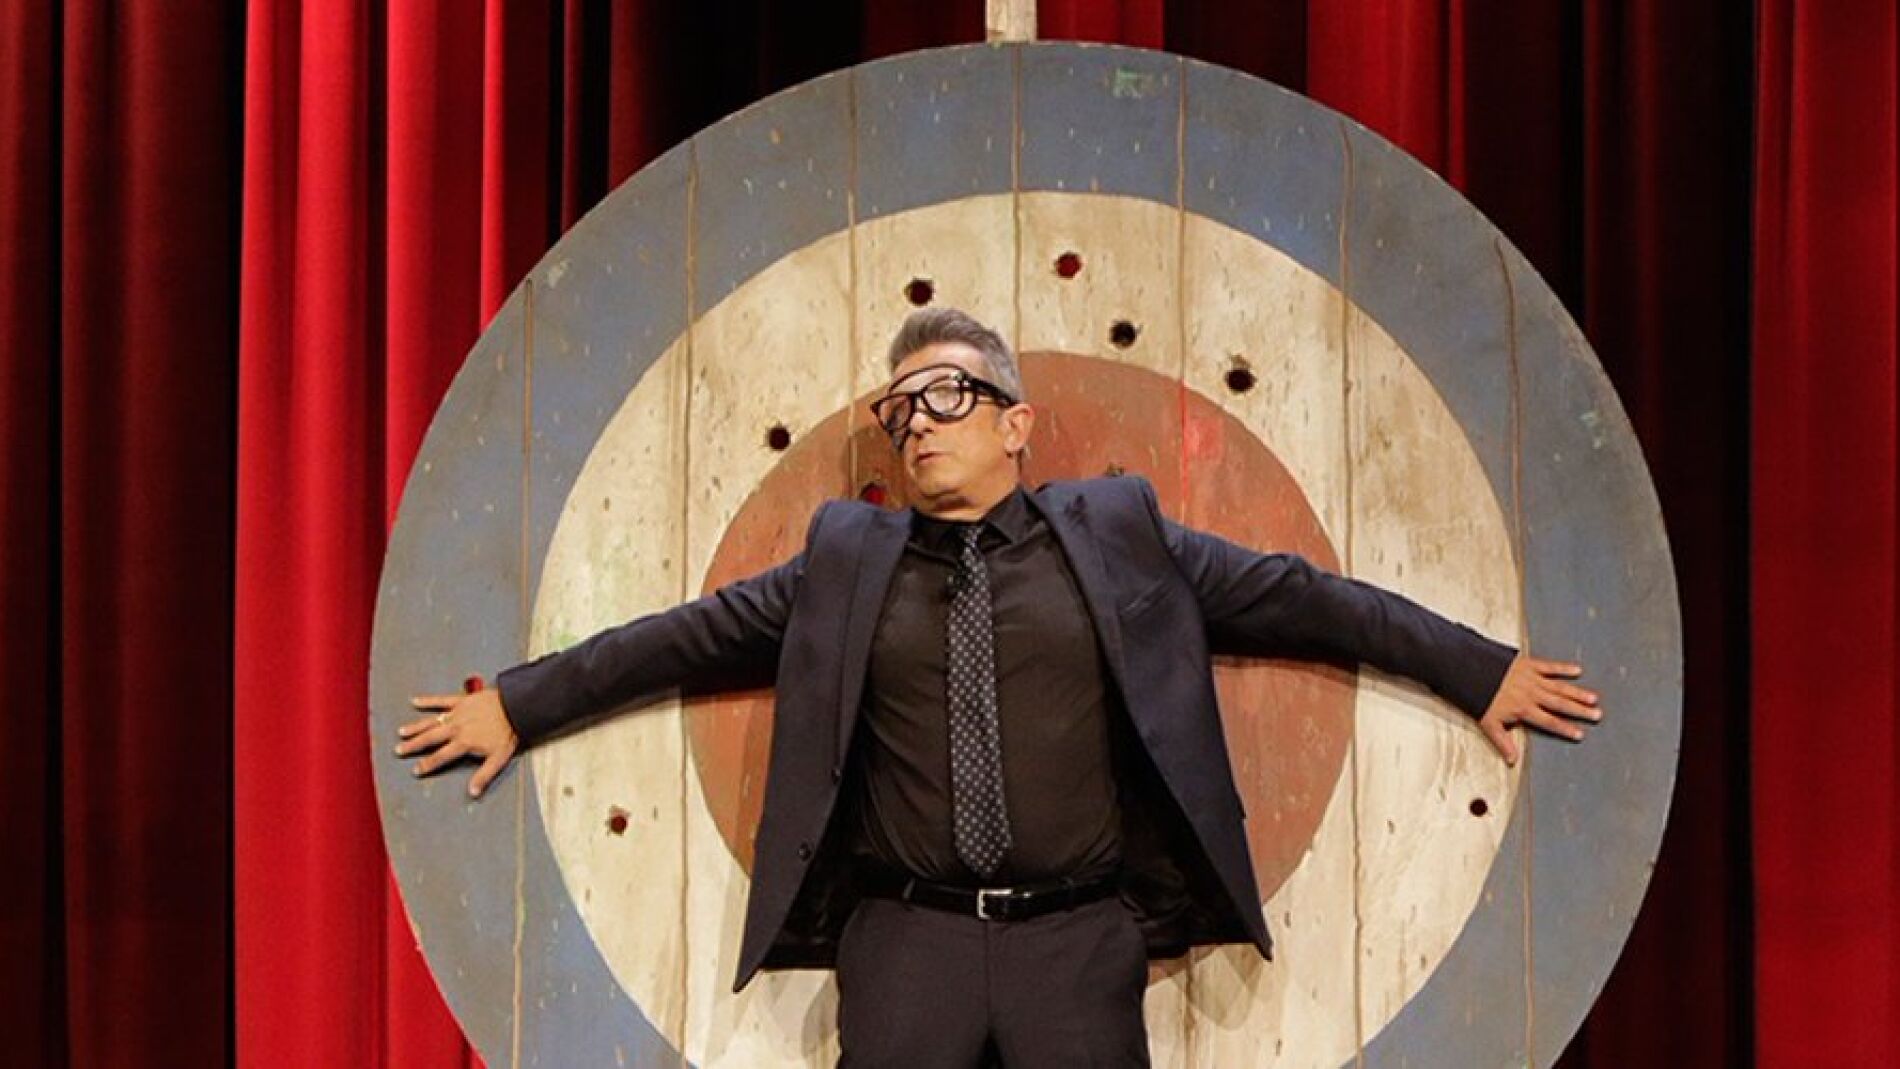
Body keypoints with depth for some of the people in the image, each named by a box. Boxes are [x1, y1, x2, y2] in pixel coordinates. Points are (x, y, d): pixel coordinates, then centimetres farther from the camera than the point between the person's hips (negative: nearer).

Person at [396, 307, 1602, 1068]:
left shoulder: (1118, 532, 8)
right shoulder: (847, 556, 11)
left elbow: (1301, 597, 9)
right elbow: (687, 636, 14)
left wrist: (1483, 669, 10)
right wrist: (519, 702, 14)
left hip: (1081, 940, -1)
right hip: (905, 941, 1)